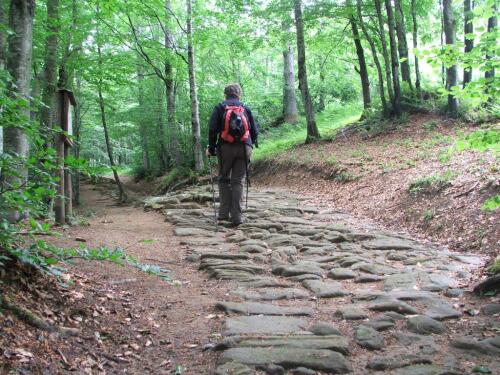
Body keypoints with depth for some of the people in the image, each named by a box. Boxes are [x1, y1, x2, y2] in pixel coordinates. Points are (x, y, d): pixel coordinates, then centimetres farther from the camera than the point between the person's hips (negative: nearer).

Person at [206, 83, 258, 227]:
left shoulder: (220, 107, 5)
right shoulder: (245, 108, 11)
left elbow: (212, 129, -3)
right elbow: (255, 131, 10)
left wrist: (211, 147, 5)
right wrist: (250, 145, 24)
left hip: (225, 147, -1)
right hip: (244, 148, 1)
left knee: (224, 179, 13)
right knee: (238, 181, 4)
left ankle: (224, 212, 6)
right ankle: (236, 216, -1)